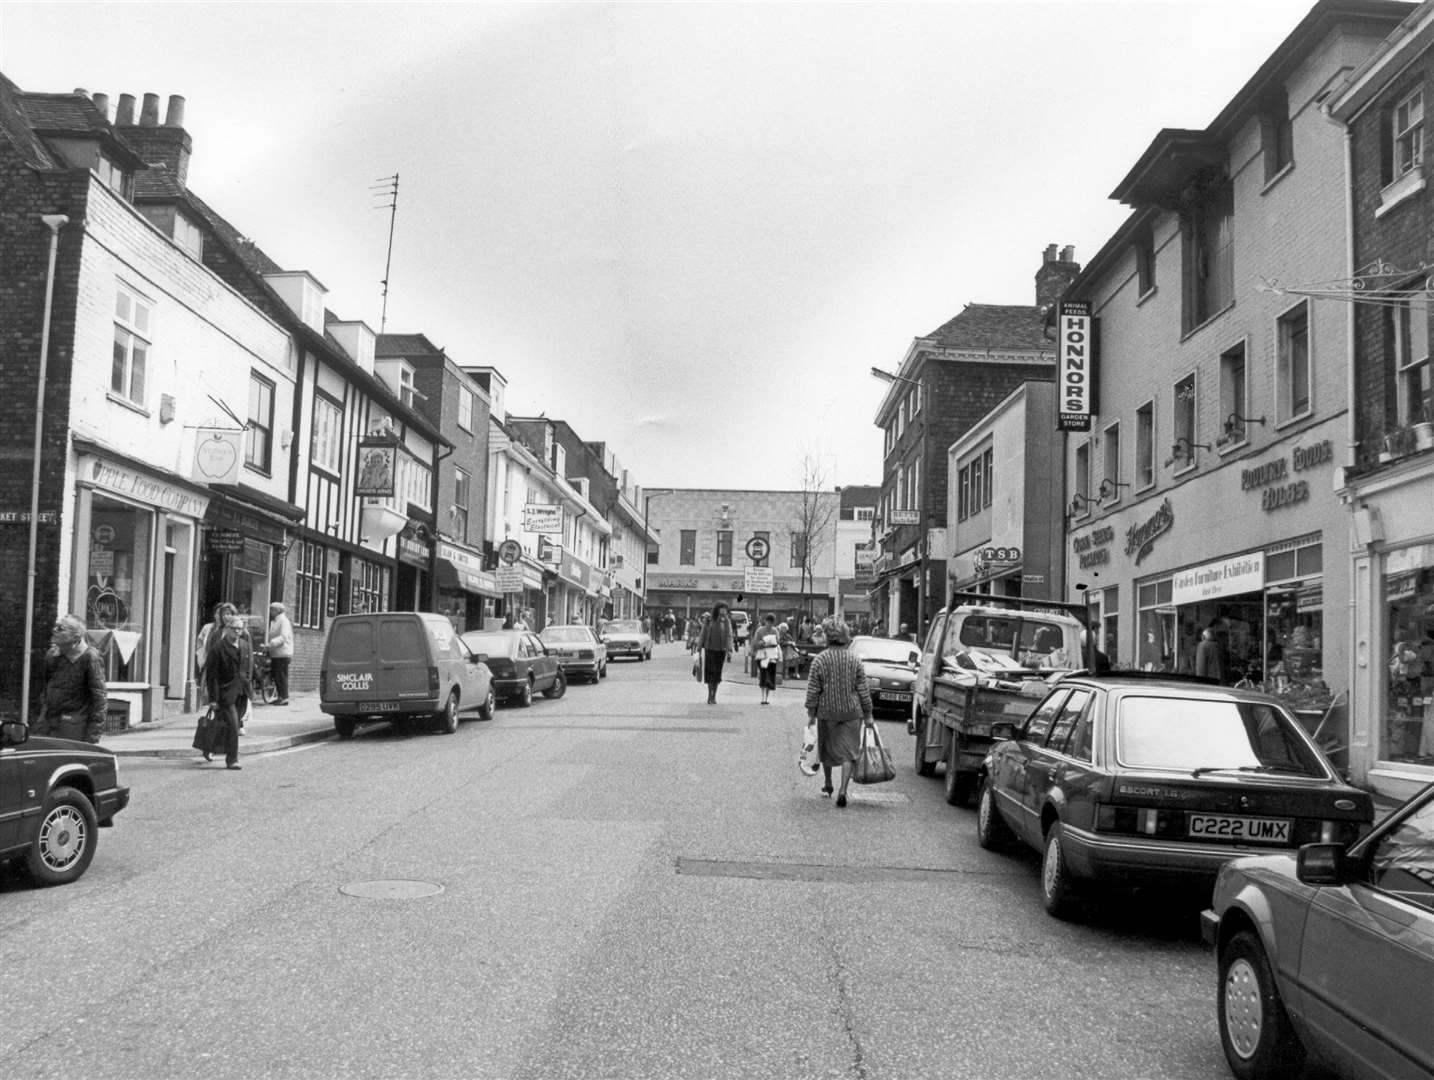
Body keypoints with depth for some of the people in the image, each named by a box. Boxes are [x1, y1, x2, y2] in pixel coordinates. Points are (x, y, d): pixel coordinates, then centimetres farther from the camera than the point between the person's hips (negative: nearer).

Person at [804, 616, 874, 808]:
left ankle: (827, 785, 33)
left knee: (827, 749, 18)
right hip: (851, 712, 0)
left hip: (827, 712, 0)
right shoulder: (854, 659, -3)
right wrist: (867, 713, 6)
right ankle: (842, 790, -10)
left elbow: (813, 689, -6)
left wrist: (811, 712, 2)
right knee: (848, 752, 2)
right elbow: (863, 689, -1)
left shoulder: (819, 659, -7)